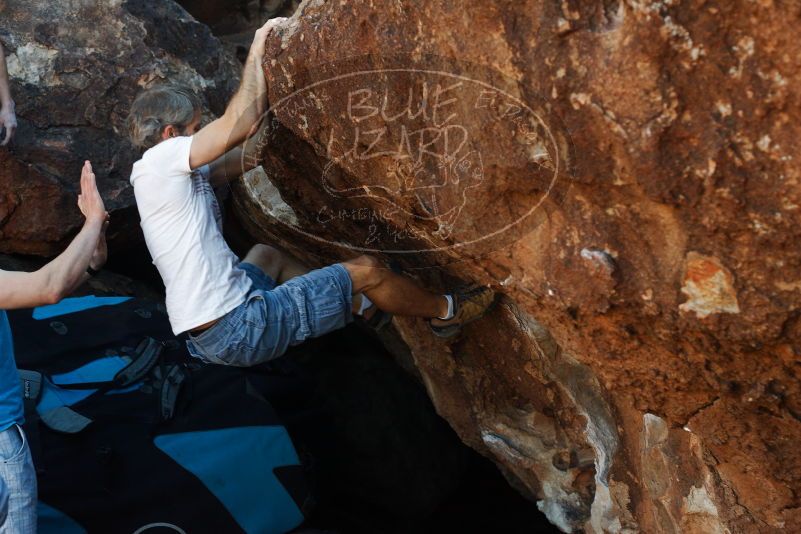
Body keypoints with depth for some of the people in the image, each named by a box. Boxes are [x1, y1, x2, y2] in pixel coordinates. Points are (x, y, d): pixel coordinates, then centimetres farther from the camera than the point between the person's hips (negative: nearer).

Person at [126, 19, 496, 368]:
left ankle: (361, 305, 39)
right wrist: (256, 52, -7)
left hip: (207, 333, 10)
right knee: (365, 270, 1)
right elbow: (243, 123, -21)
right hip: (238, 331, -10)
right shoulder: (157, 162, -14)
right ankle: (446, 312, 26)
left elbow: (239, 159, 19)